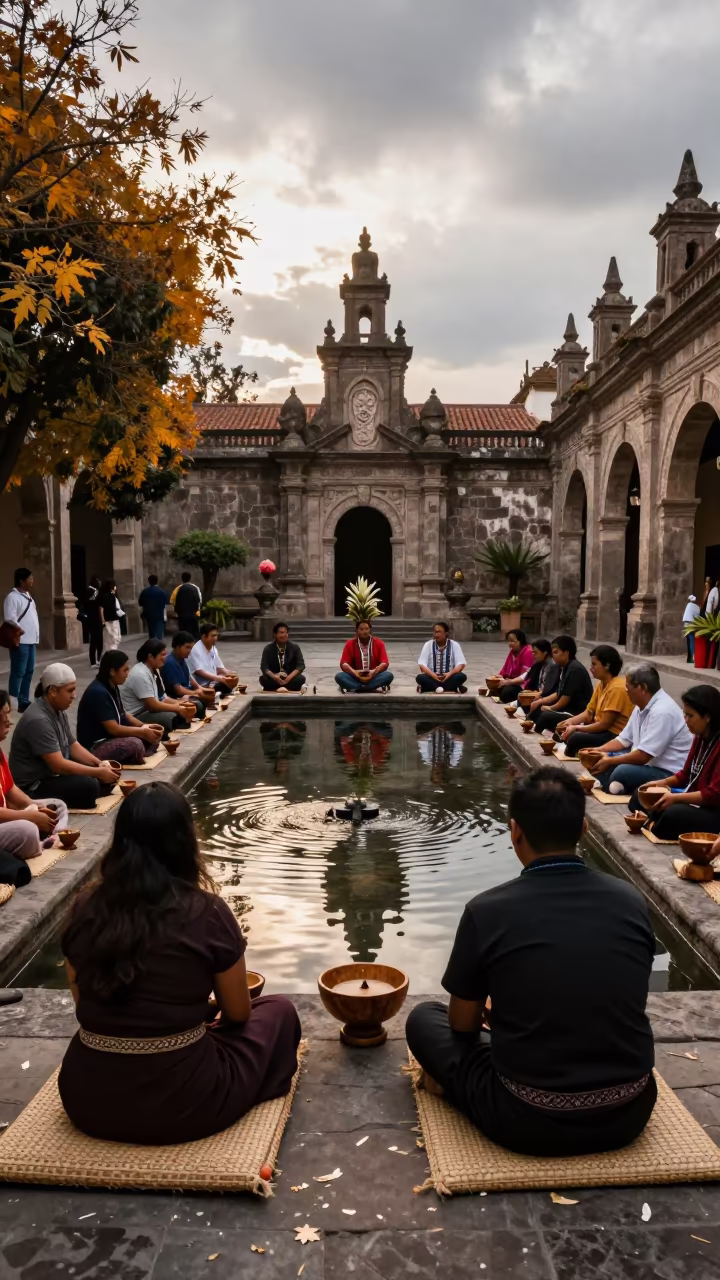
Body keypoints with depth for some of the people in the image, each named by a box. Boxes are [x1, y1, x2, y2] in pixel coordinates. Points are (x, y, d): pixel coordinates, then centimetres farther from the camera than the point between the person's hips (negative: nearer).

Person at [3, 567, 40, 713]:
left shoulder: (27, 596, 17)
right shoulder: (12, 597, -11)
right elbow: (9, 618, -21)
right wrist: (20, 630, -16)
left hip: (30, 641, 9)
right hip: (20, 641, -9)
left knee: (29, 672, 11)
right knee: (18, 672, -8)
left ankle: (24, 701, 18)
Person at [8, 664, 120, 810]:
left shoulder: (58, 711, 4)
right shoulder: (38, 720, -26)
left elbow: (74, 746, 11)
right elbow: (58, 765, -28)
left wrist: (100, 764, -6)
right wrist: (98, 772, -24)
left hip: (54, 774, 9)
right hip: (34, 786, -9)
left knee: (106, 775, 2)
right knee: (88, 786, -28)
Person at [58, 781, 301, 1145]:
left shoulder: (85, 908, -5)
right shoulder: (206, 911, -15)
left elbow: (86, 1005, 11)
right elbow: (238, 1014, -2)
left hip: (86, 1100, 5)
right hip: (181, 1102, -4)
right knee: (279, 1010, 18)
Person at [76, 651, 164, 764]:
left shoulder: (112, 687, 6)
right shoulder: (98, 693, -23)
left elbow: (123, 714, 15)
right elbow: (113, 729, -23)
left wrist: (144, 727, 0)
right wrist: (143, 731, -16)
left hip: (110, 738, 10)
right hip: (94, 747, -10)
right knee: (135, 745, -32)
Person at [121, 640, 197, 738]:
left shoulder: (154, 670, 8)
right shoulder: (140, 674, -21)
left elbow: (162, 698, 9)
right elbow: (152, 705, -23)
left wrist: (181, 703, -7)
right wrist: (178, 708, -16)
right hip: (136, 717, -10)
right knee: (172, 718, -29)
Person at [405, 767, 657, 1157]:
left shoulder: (487, 910, -14)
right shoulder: (631, 901, -3)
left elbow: (463, 1026, 1)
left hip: (532, 1121, -4)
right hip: (629, 1112, 5)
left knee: (423, 1018, 17)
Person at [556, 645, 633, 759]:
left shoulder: (617, 688, -20)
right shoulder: (601, 684, 9)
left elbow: (605, 724, -21)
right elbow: (588, 713, 11)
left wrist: (576, 728, -15)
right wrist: (570, 722, -8)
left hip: (616, 736, -10)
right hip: (603, 730, 10)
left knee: (575, 739, -27)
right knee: (564, 732, -2)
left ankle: (570, 759, -4)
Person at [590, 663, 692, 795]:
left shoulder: (662, 711, -24)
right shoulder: (641, 706, 7)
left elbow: (642, 756, -24)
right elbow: (624, 740, 16)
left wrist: (609, 761, -13)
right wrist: (597, 750, 2)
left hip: (669, 773, -10)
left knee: (622, 772, -32)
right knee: (599, 759, 4)